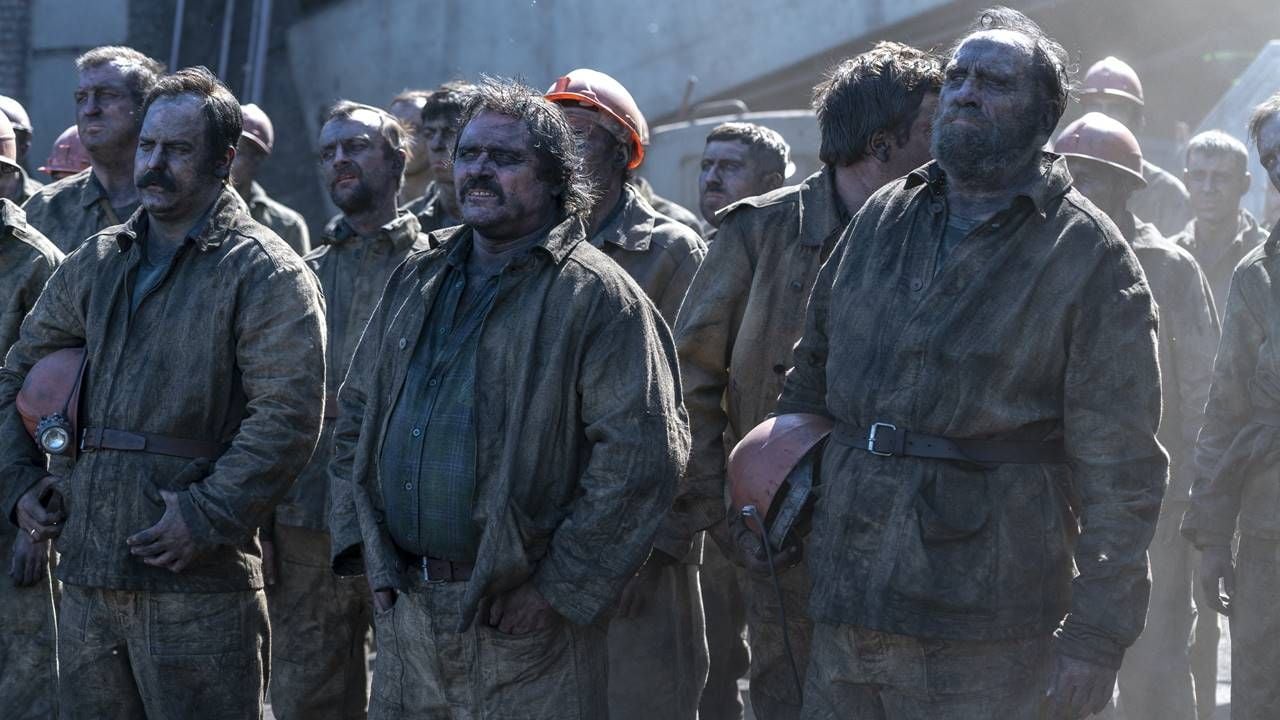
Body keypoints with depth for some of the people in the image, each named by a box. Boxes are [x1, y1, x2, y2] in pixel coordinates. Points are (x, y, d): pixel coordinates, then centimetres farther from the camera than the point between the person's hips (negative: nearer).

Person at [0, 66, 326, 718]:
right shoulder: (94, 266, 16)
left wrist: (208, 516, -19)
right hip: (87, 575, 6)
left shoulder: (264, 274, -3)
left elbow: (288, 415, -13)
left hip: (199, 585, -6)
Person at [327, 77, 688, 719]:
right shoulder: (415, 282, 14)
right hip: (403, 610, 6)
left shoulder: (596, 296, -7)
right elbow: (354, 418, 21)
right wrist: (362, 546, 9)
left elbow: (642, 456, -15)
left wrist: (559, 586, -17)